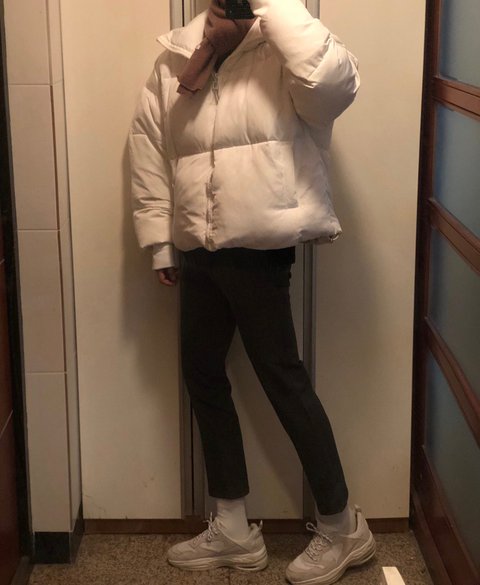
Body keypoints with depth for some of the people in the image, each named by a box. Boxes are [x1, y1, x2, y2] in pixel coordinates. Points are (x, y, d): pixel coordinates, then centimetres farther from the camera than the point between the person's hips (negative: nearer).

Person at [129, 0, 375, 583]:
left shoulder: (282, 55, -9)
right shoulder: (173, 62, 7)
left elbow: (335, 82, -32)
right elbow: (149, 155, 11)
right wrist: (159, 243, 7)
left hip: (259, 252, -7)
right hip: (197, 253, 7)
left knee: (282, 379, 0)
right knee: (202, 377, 13)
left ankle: (342, 526, 20)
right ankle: (233, 530, 30)